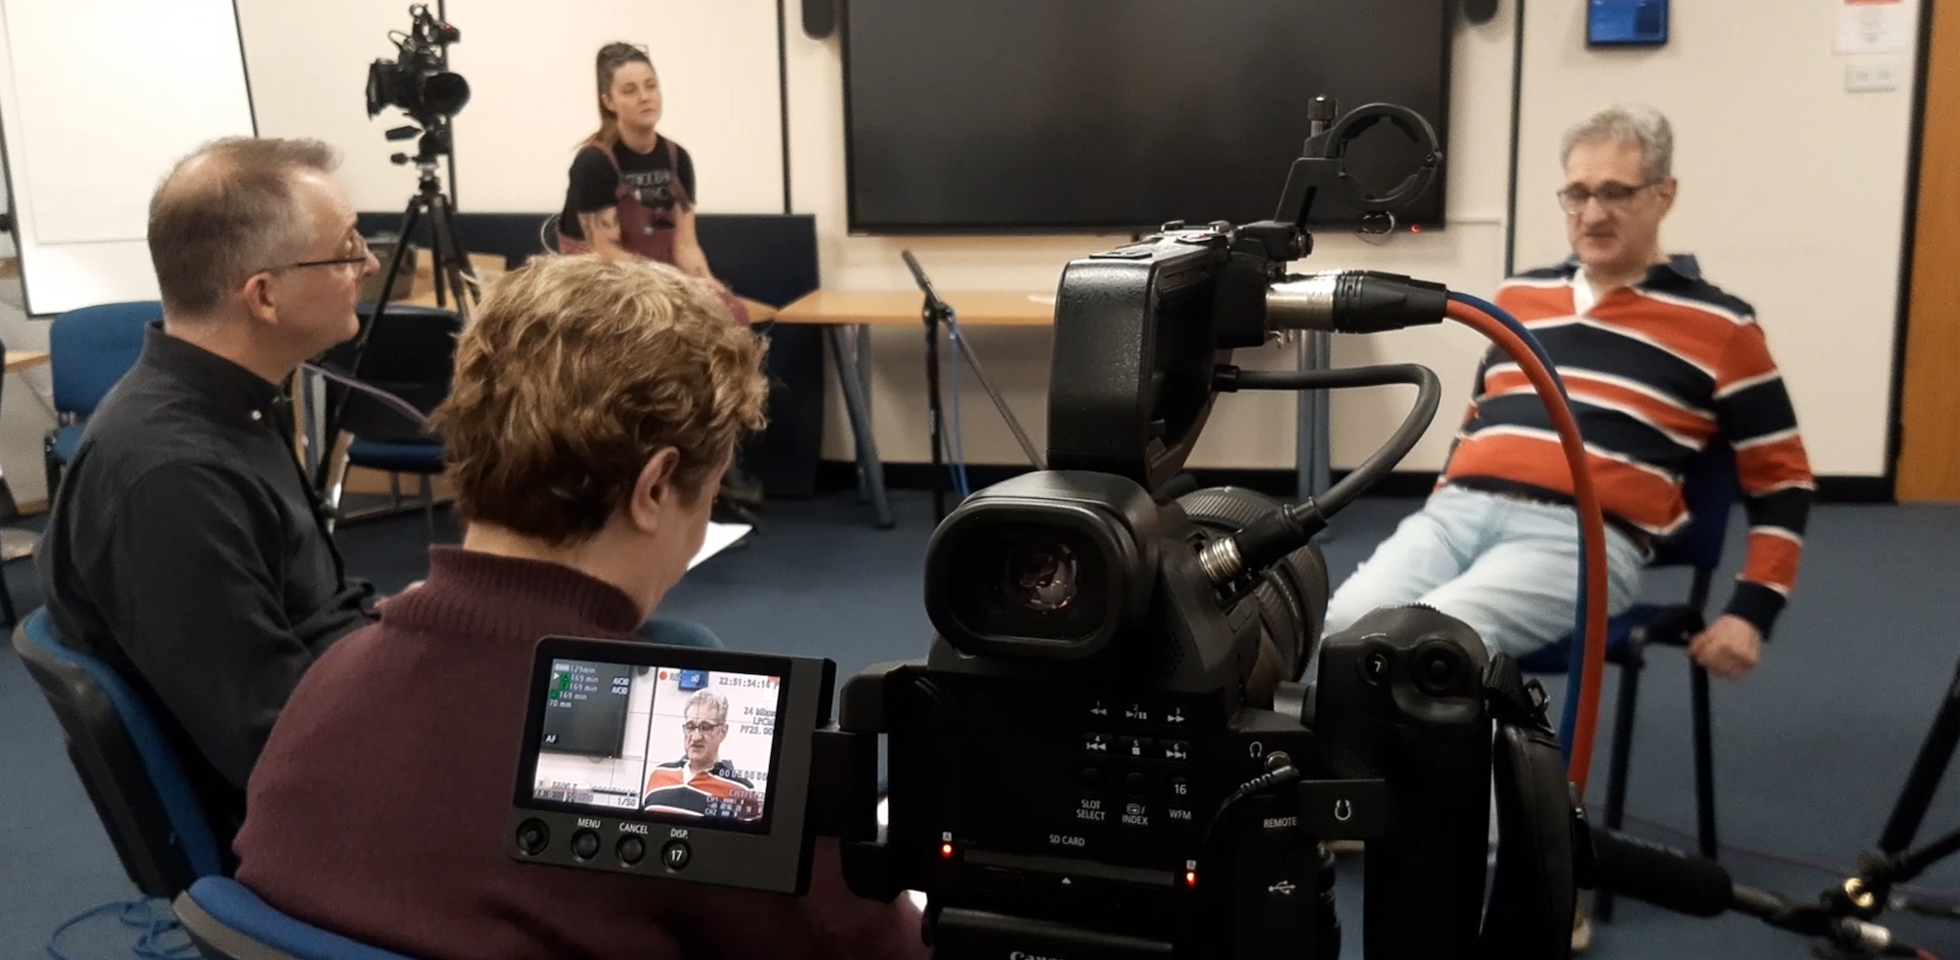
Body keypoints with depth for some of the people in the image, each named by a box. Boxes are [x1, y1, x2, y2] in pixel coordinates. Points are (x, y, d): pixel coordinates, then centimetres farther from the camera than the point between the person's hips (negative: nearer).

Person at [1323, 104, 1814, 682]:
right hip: (1457, 511, 5)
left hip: (1584, 537, -4)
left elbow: (1781, 479, 11)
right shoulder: (1518, 297, 22)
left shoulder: (1719, 327, 9)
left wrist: (1751, 613, 2)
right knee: (1348, 622, -26)